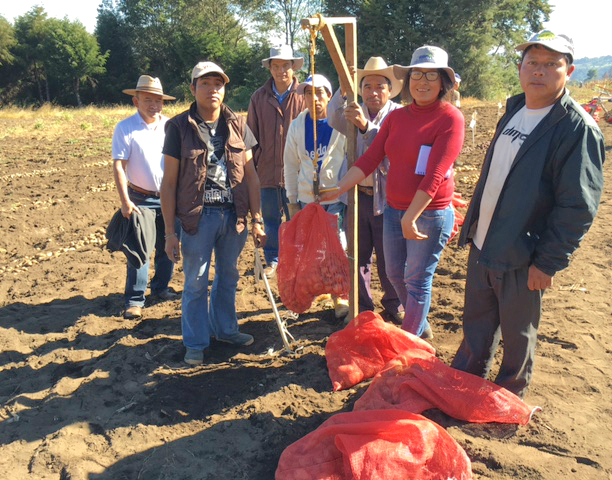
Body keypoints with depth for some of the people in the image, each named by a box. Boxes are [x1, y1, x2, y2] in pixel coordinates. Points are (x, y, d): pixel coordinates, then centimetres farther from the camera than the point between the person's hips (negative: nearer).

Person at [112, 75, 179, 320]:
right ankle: (134, 300, 6)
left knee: (167, 247, 12)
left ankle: (160, 288, 31)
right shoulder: (125, 128, -5)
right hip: (141, 199, -4)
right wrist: (125, 201, -16)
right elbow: (118, 166, -8)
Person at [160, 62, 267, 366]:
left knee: (228, 275, 18)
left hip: (234, 214, 4)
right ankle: (196, 343, 23)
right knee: (196, 282, 6)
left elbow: (251, 175, 8)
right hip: (198, 215, -3)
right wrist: (169, 231, -8)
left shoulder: (238, 126, 6)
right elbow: (169, 182, -4)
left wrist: (257, 219, 3)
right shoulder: (180, 127, -3)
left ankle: (224, 328, 38)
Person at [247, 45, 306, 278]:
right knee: (271, 219, 12)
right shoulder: (259, 97, 8)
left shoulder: (304, 95, -1)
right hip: (267, 169, 3)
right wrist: (252, 164, 8)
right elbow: (252, 134, 13)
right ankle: (272, 260, 27)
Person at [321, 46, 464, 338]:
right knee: (394, 273, 18)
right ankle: (421, 326, 41)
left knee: (417, 280, 5)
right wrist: (338, 189, -6)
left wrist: (410, 217, -24)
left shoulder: (450, 118, -13)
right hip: (393, 209, 7)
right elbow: (370, 159, 3)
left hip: (430, 214, -7)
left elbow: (434, 175, -20)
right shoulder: (396, 117, 6)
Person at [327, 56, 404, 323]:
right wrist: (344, 88, -29)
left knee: (389, 257, 6)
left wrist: (366, 126, -35)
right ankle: (362, 306, 26)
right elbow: (334, 120, -15)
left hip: (386, 197, -3)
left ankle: (394, 304, 28)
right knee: (358, 255, 10)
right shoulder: (354, 113, 8)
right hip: (357, 195, 3)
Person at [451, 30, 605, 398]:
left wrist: (548, 262, -19)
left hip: (520, 257, -7)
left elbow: (578, 206, -19)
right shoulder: (514, 110, 8)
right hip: (482, 244, 7)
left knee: (517, 333, 13)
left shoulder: (578, 129, -16)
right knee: (476, 321, 21)